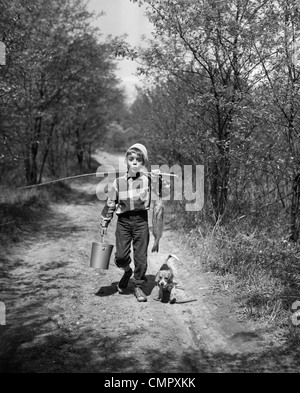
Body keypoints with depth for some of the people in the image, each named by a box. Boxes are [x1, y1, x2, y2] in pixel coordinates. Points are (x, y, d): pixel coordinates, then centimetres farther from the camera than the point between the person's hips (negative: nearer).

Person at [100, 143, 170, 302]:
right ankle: (127, 272, 30)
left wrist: (159, 179, -23)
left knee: (141, 256, 1)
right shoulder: (119, 181, 8)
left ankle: (138, 286, 19)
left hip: (141, 220, -1)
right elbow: (110, 203, 14)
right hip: (123, 220, 1)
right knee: (121, 256, -4)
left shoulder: (148, 178, 1)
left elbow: (165, 192, -6)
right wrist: (104, 223, 16)